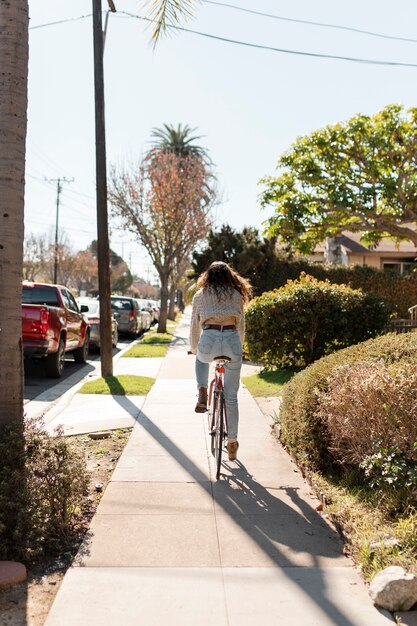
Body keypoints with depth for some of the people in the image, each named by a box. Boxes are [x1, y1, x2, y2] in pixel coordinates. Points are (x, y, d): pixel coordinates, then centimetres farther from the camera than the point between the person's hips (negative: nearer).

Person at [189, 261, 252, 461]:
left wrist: (194, 349, 39)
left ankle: (202, 392, 13)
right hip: (232, 341, 1)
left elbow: (194, 327, 22)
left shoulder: (200, 295, 17)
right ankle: (232, 444, 17)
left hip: (209, 340, -1)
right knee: (231, 397, 13)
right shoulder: (237, 295, 20)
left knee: (201, 359, 38)